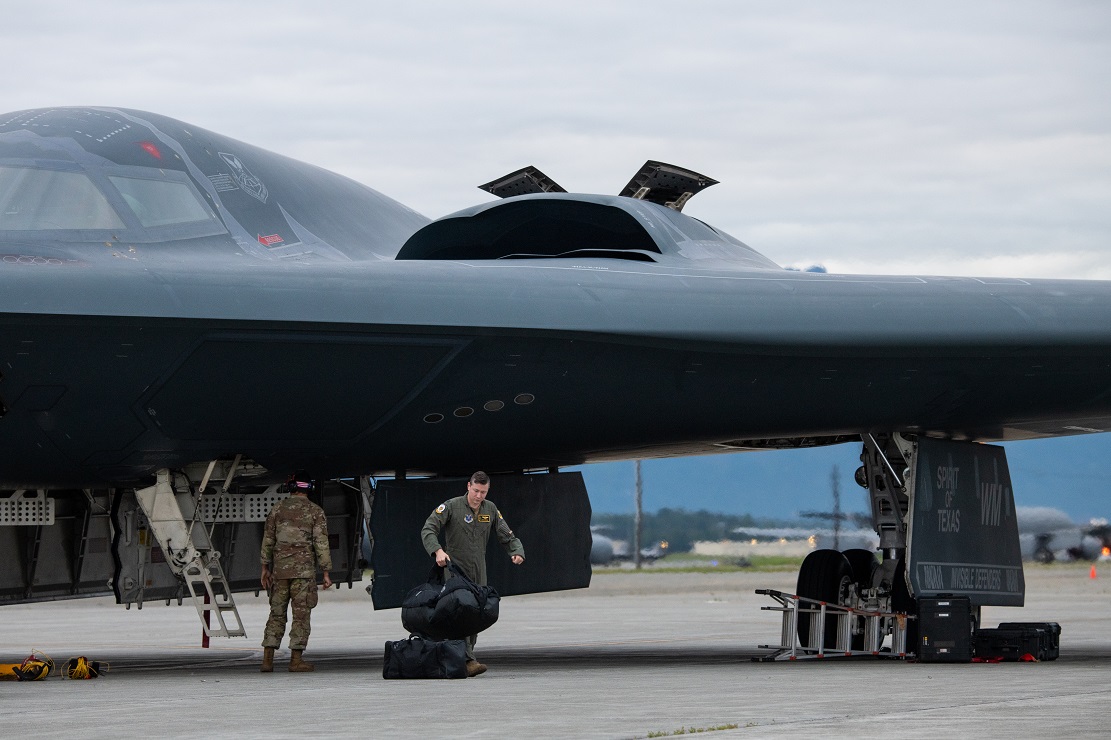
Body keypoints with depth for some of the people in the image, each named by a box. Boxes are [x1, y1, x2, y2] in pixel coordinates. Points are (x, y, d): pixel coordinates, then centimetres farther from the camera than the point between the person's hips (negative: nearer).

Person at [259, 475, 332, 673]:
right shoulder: (315, 512, 1)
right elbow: (321, 543, -4)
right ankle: (296, 660, -3)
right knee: (301, 614, 0)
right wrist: (326, 572, -1)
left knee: (277, 612, 7)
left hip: (280, 568, 3)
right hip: (304, 569, -3)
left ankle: (267, 659, 1)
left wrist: (265, 568, 14)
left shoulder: (278, 508, 9)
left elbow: (267, 540, 9)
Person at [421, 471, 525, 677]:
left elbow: (507, 535, 11)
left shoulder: (490, 509, 8)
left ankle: (465, 658, 16)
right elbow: (428, 530, -13)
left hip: (478, 572, 6)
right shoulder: (451, 507, -7)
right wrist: (438, 550, -30)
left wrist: (517, 551, -9)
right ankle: (468, 661, -29)